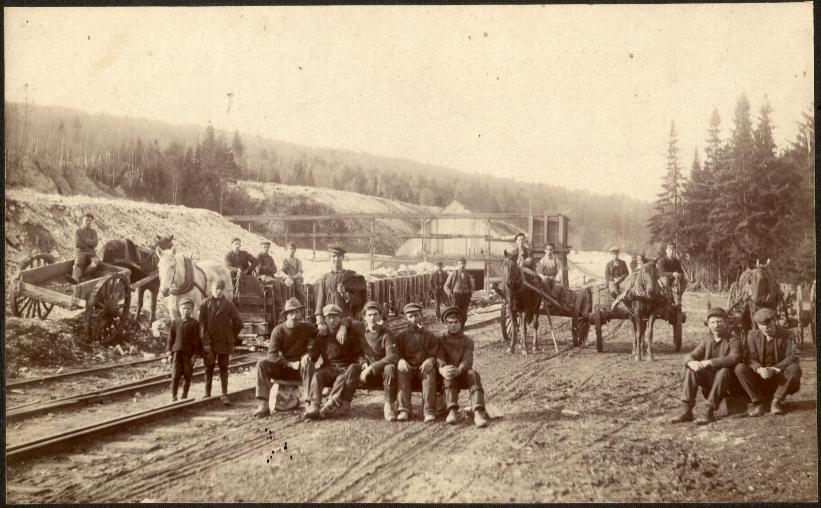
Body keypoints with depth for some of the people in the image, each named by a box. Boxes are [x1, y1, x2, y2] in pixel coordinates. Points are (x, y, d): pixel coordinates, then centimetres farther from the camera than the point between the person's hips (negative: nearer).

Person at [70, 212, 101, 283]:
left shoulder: (93, 231, 12)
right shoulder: (78, 231, 4)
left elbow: (95, 243, -4)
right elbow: (77, 244, -9)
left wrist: (84, 240, -7)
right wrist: (89, 244, -2)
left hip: (91, 254, 2)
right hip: (80, 253, -2)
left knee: (97, 261, -33)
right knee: (77, 264, -35)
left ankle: (81, 274, -35)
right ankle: (75, 279, -64)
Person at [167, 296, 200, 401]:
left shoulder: (194, 324, -1)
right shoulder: (175, 323, 6)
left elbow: (196, 340, -2)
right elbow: (170, 338, 8)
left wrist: (194, 354, -6)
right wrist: (169, 352, 2)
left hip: (189, 353, -1)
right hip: (177, 352, 1)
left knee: (187, 376, 6)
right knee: (176, 375, -3)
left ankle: (184, 396, 17)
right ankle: (173, 397, 2)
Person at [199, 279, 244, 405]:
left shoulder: (229, 304, 1)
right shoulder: (205, 304, -1)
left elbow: (238, 322, 5)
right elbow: (202, 324, -5)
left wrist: (231, 337, 4)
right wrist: (206, 342, -11)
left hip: (224, 343, 0)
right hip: (209, 343, 0)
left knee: (223, 369, 3)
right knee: (209, 368, 6)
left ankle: (224, 395, 4)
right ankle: (207, 394, 15)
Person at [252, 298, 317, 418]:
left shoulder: (308, 328, 0)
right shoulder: (278, 331, -3)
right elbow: (271, 355, -11)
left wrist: (309, 355, -13)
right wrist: (290, 364, -24)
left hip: (300, 369, -1)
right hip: (282, 368, 1)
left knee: (309, 365, -34)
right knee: (262, 364, -24)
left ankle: (308, 403, -41)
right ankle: (263, 405, -33)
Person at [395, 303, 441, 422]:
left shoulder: (429, 336, 15)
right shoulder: (401, 335, 14)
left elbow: (434, 354, 5)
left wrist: (430, 360, -19)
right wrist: (401, 360, -20)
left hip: (423, 368, 0)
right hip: (407, 367, 0)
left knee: (430, 371, -34)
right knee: (401, 371, -34)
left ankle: (429, 410, -39)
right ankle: (404, 410, -39)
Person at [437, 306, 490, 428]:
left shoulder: (468, 341, 11)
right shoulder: (441, 340, 10)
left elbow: (467, 360, -8)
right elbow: (439, 359, -8)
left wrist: (458, 370, -32)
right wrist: (443, 369, -34)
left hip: (463, 375, 0)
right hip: (448, 378, 0)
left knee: (473, 374, -34)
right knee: (449, 376, -36)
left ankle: (478, 413, -53)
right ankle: (452, 411, -51)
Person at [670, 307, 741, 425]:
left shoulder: (732, 340, -8)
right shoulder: (707, 340, 8)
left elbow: (733, 358, -28)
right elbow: (690, 356, 1)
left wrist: (710, 362, -36)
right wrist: (691, 362, -26)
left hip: (727, 381, -5)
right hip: (709, 379, 5)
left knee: (724, 371, -35)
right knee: (690, 369, -17)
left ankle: (710, 412, -33)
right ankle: (687, 412, -20)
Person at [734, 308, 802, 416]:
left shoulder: (787, 335, -3)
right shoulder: (752, 336, 2)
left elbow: (793, 357, -14)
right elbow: (750, 358, -8)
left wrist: (774, 369, -30)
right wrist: (759, 369, -32)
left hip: (780, 378, -1)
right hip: (759, 377, 1)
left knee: (794, 369, -32)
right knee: (740, 368, -26)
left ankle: (777, 400, -17)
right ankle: (757, 402, -18)